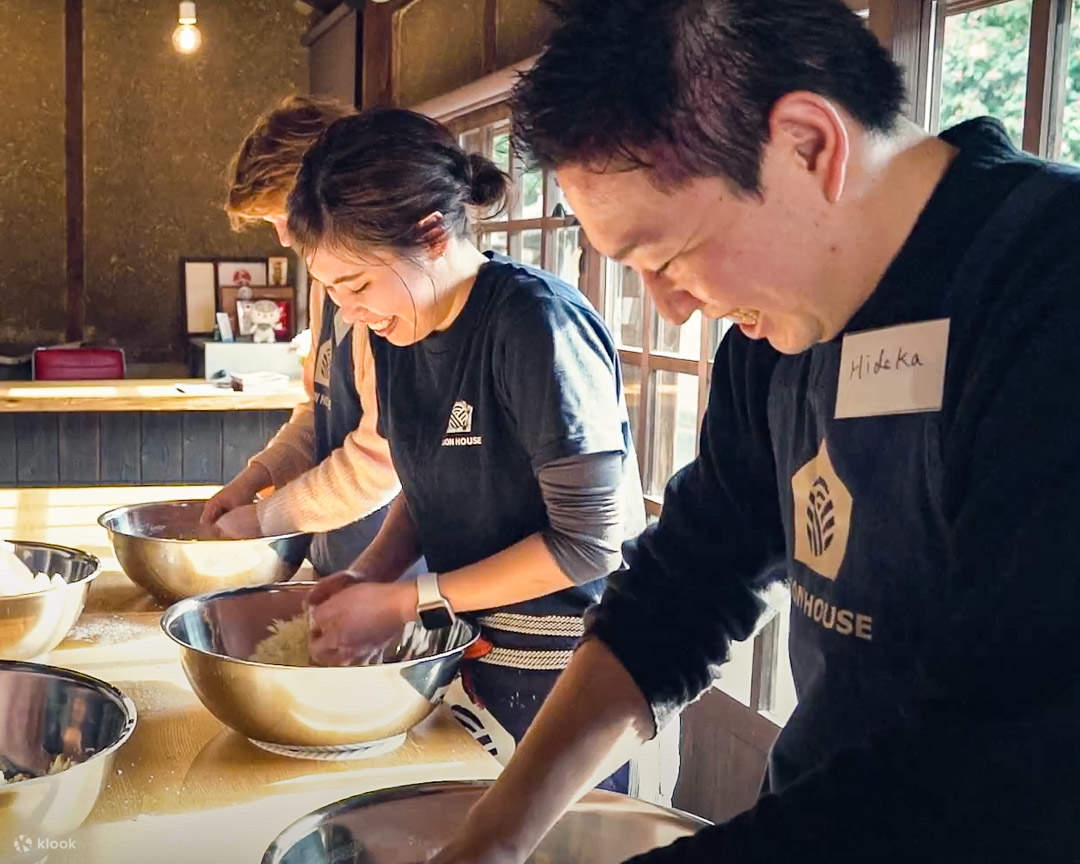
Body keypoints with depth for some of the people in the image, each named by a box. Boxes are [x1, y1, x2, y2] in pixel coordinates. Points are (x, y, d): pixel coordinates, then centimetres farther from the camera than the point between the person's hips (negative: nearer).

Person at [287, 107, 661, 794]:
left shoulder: (536, 321, -22)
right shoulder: (398, 332, 2)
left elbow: (589, 541, -22)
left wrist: (409, 600, -17)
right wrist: (367, 574, -4)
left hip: (558, 668, -7)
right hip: (464, 650, 7)